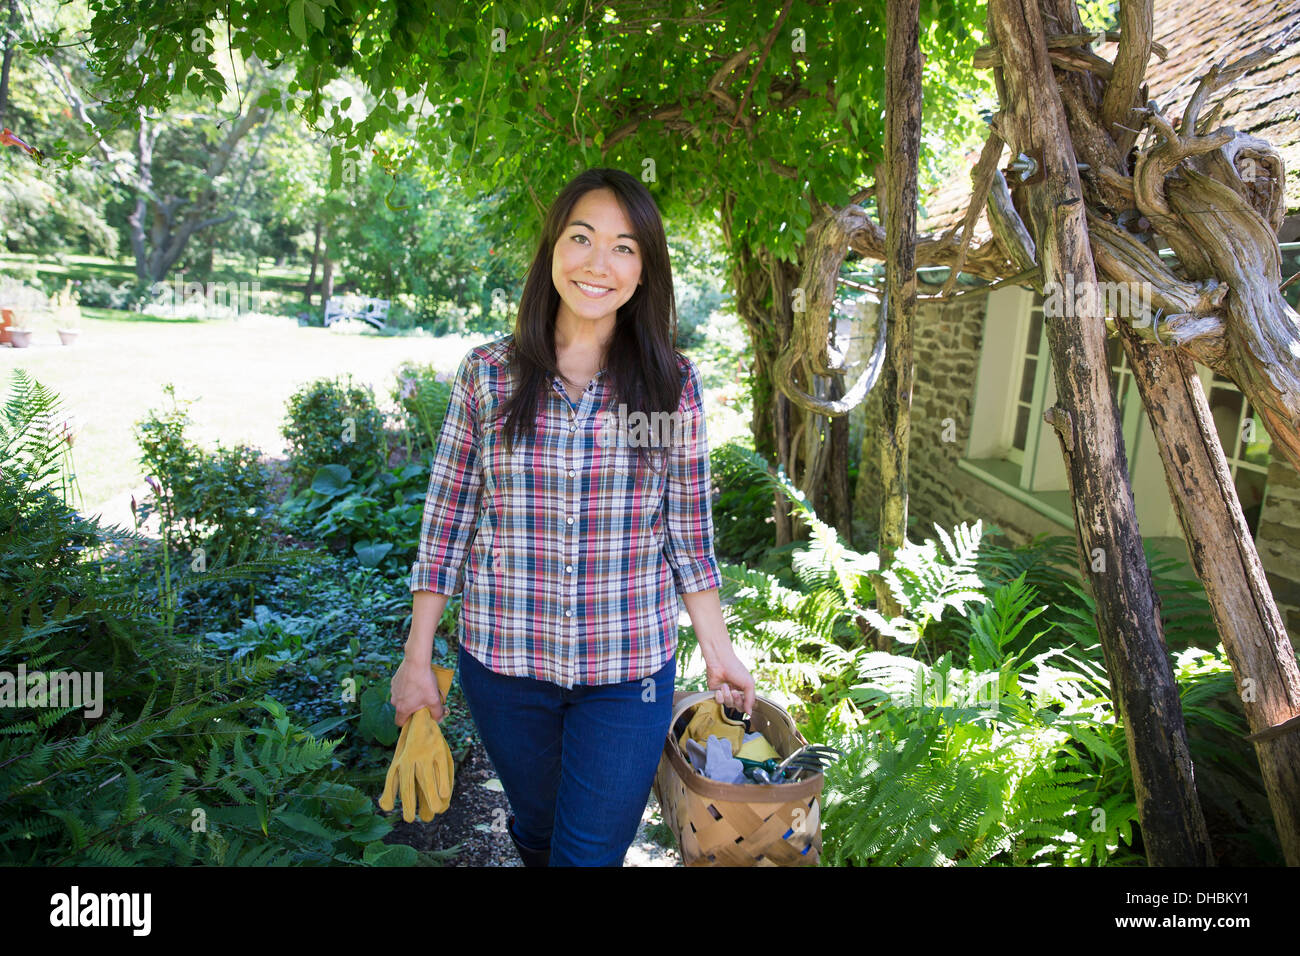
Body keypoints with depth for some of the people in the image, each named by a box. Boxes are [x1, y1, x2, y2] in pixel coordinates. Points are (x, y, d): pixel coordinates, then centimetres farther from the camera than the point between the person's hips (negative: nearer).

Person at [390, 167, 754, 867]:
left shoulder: (673, 384, -4)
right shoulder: (488, 374, -4)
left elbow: (688, 531, 2)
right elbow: (447, 521, 0)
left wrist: (718, 650, 4)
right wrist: (417, 656, 1)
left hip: (629, 669, -1)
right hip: (502, 660, 1)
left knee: (591, 851, 7)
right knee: (536, 834, 22)